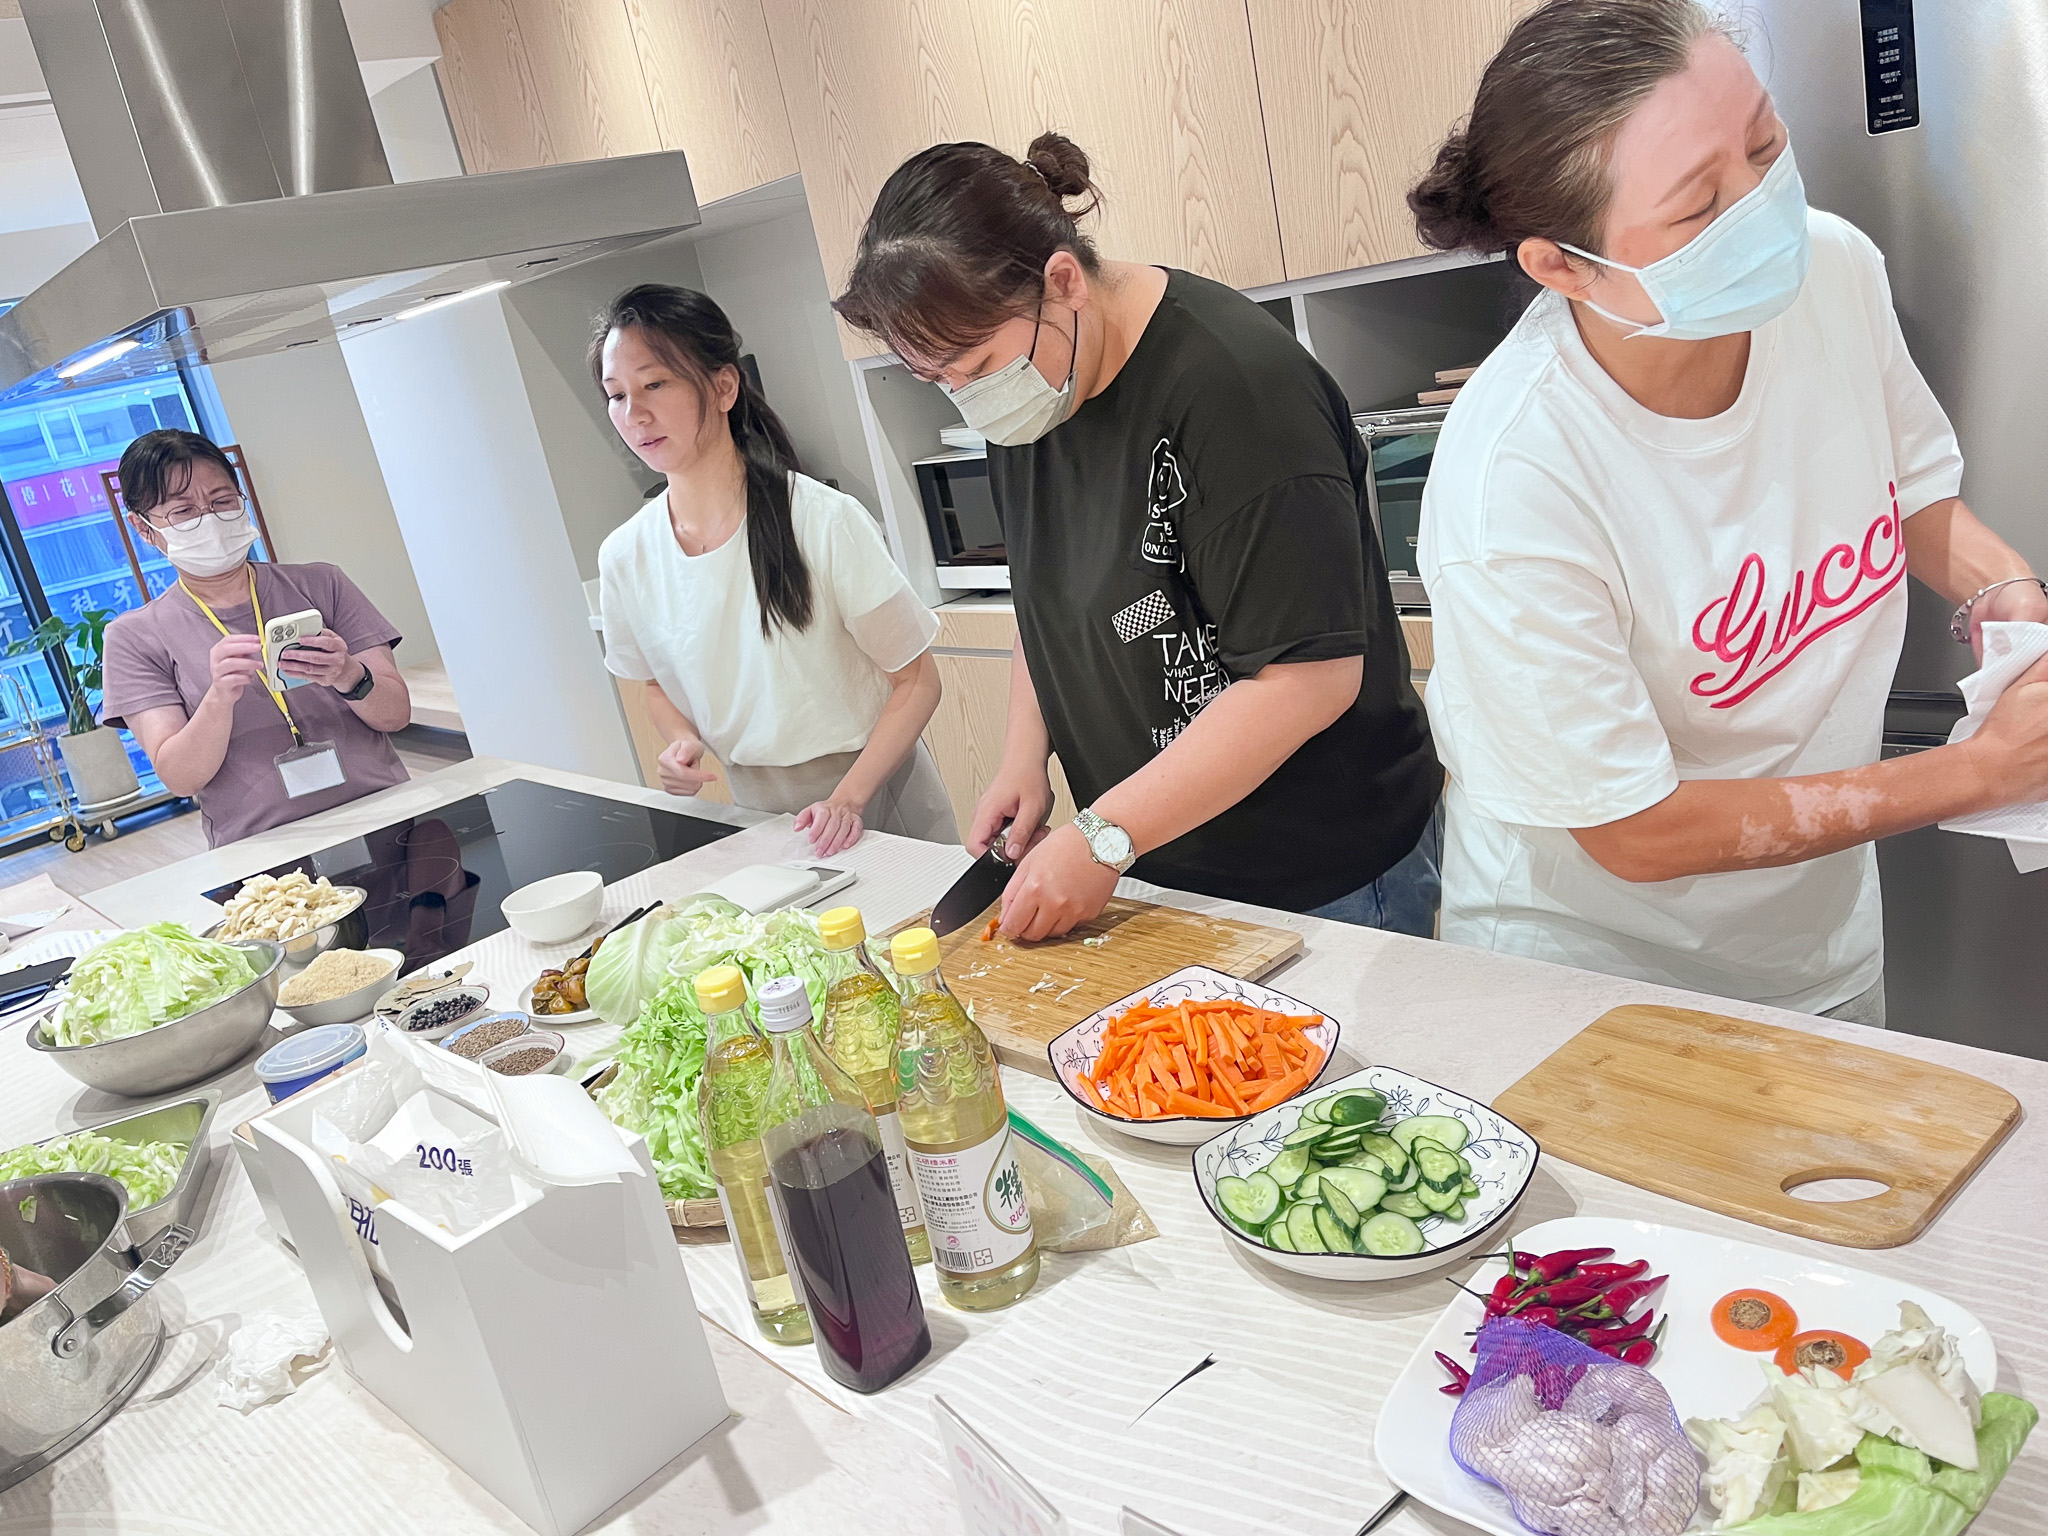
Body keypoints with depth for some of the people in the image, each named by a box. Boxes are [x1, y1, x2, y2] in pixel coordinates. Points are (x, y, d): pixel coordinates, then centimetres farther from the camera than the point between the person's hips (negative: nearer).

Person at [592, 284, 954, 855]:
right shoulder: (624, 557, -7)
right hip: (759, 820, 4)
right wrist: (684, 741, -9)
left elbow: (916, 681, -13)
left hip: (879, 804, -3)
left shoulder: (825, 521, -20)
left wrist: (848, 797, -24)